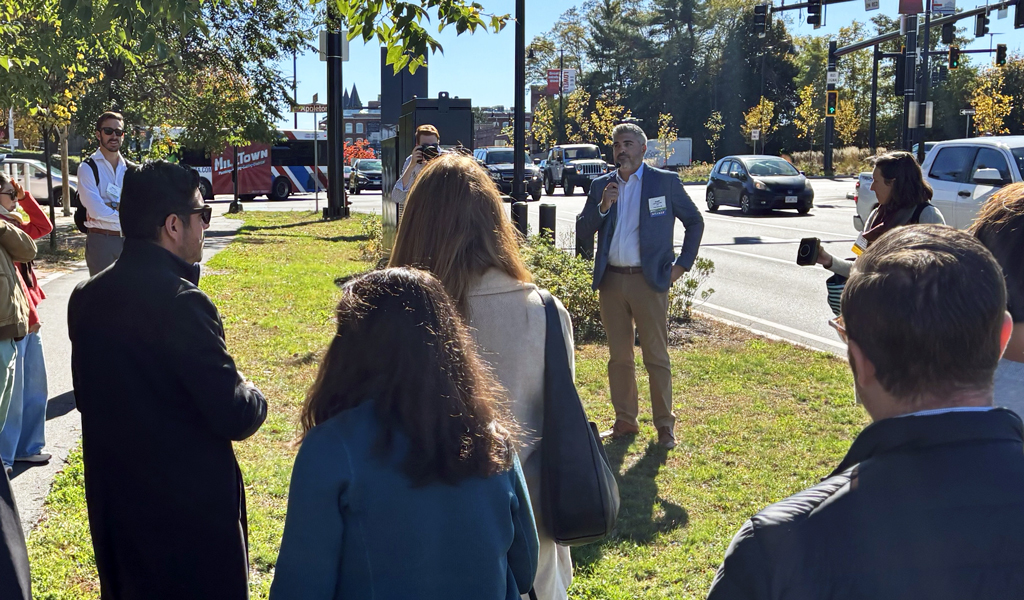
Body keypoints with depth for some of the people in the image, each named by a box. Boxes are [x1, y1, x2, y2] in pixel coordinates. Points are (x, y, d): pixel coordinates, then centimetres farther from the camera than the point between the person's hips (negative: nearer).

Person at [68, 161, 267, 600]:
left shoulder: (86, 297, 1)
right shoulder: (181, 303, -23)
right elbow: (235, 418, -23)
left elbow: (89, 398, 12)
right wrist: (252, 397, -2)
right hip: (193, 513, -7)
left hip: (114, 509, 8)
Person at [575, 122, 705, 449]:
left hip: (649, 280, -4)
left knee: (656, 356, -1)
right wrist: (602, 207, -10)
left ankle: (665, 425, 8)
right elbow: (582, 232, 7)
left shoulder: (665, 181, 2)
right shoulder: (601, 185, 11)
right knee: (619, 356, 11)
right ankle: (625, 421, 22)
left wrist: (683, 263, 2)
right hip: (611, 281, 4)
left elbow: (694, 221, 9)